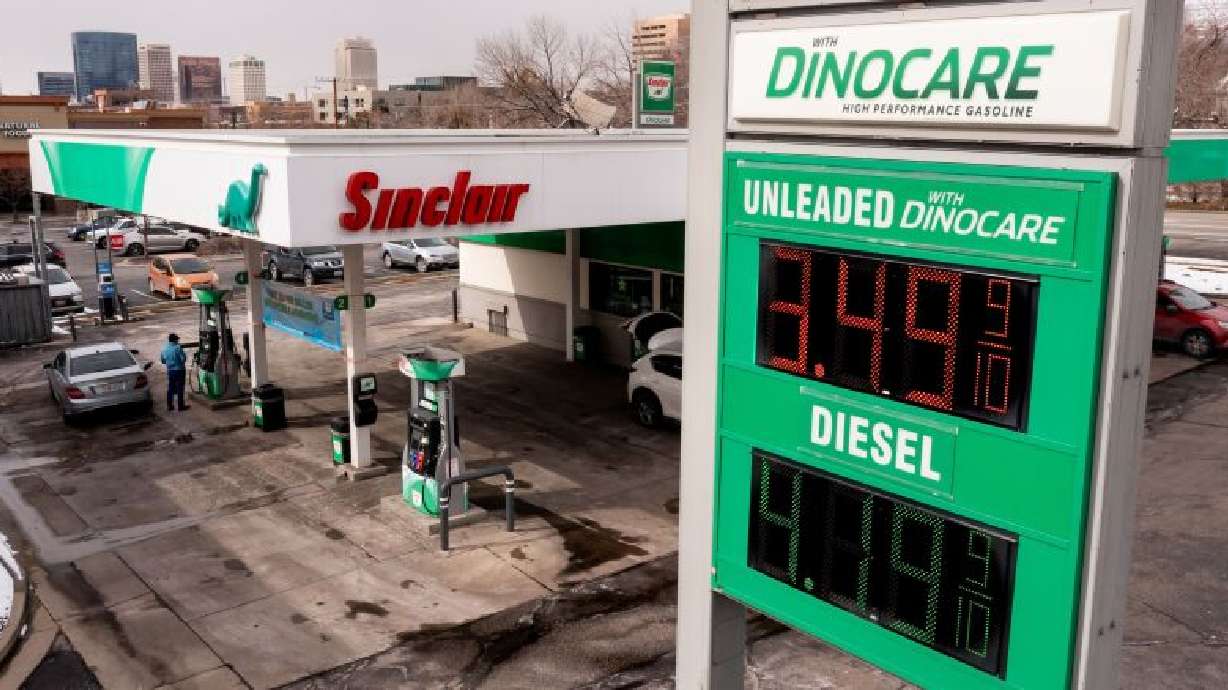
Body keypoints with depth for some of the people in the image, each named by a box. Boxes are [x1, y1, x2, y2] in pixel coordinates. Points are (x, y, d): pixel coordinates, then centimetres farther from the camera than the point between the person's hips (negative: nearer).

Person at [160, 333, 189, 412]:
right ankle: (181, 406, 5)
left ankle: (169, 406, 16)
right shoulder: (178, 348, -17)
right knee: (180, 389, 1)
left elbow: (163, 361, 9)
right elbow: (183, 359, -18)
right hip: (179, 370, -5)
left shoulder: (164, 349, 2)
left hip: (170, 371, 5)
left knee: (170, 389, 13)